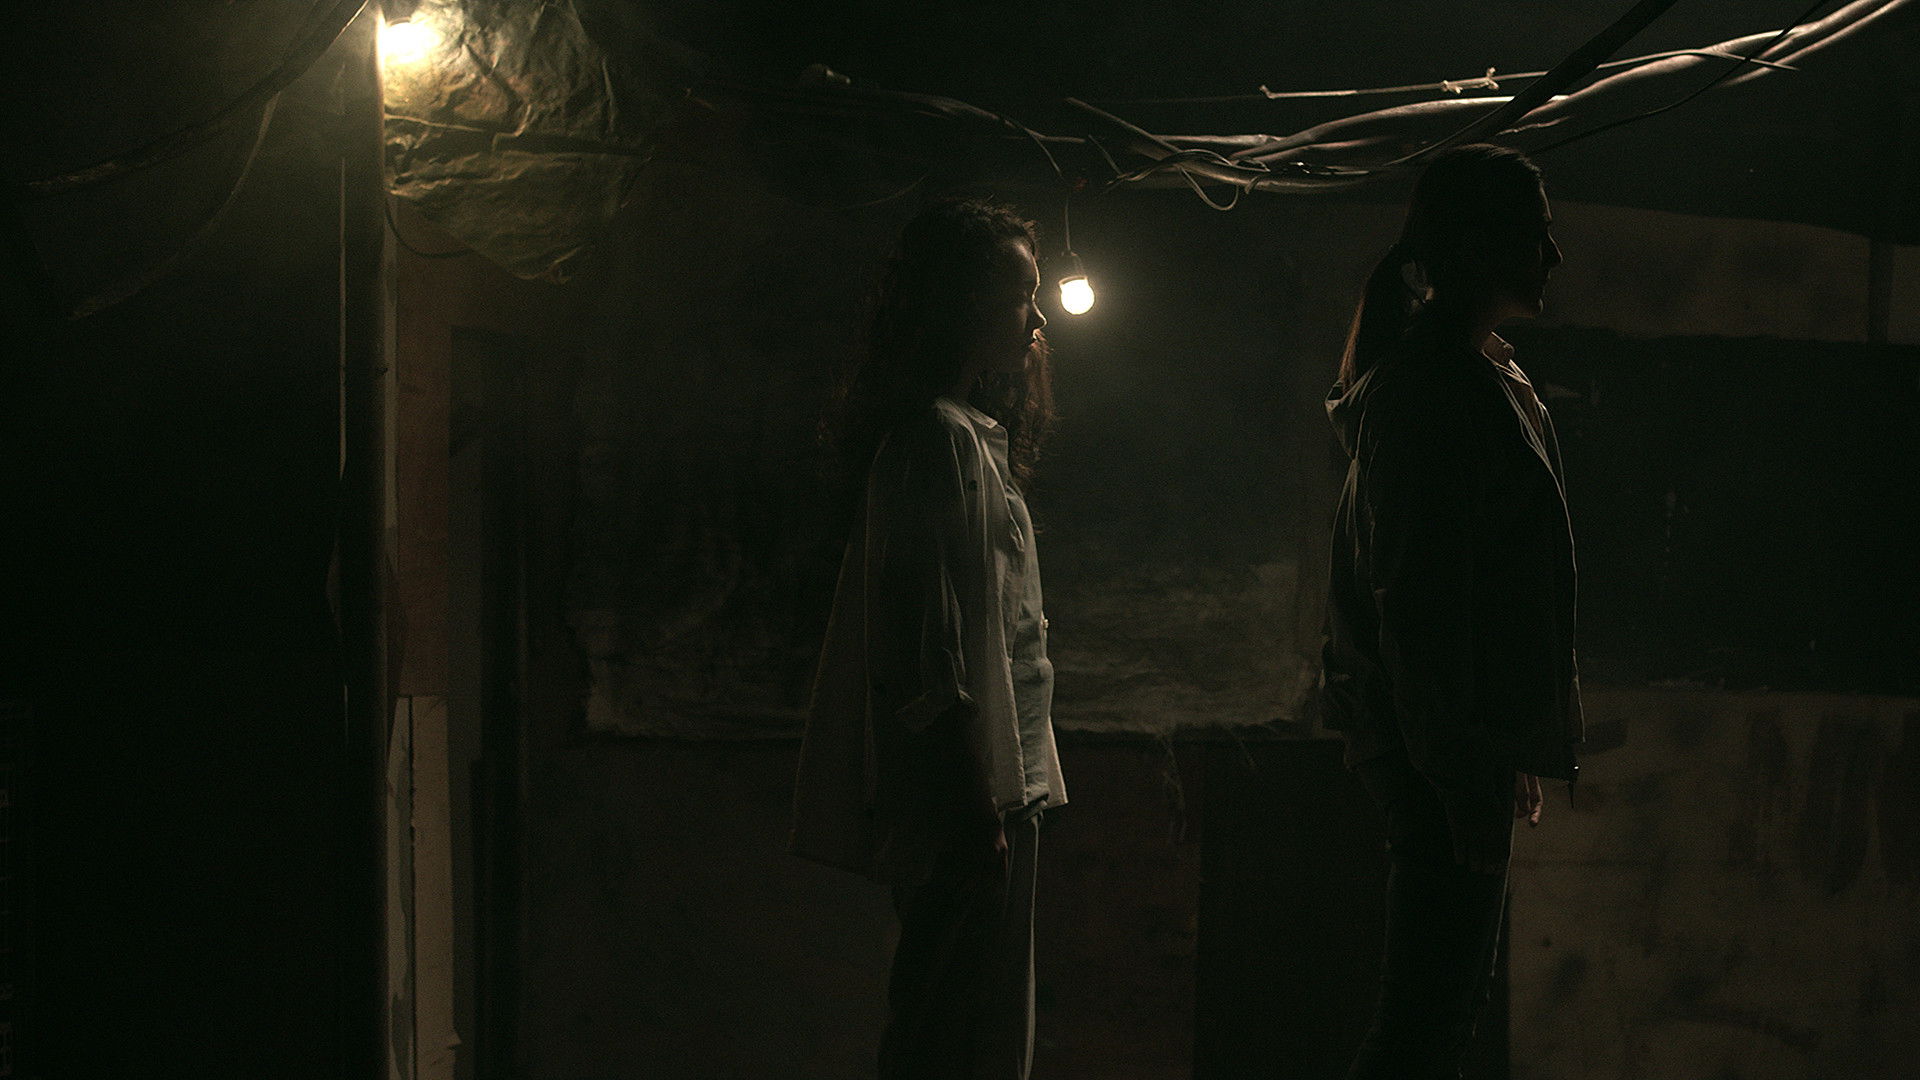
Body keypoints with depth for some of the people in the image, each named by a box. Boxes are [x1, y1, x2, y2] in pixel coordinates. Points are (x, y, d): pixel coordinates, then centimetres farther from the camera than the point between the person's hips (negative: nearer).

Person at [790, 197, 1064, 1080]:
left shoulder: (970, 434, 19)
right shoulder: (945, 438, -14)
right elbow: (934, 652, -20)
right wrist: (978, 806, -22)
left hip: (986, 793, 11)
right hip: (970, 804, -11)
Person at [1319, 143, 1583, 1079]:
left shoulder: (1478, 372, 16)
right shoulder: (1438, 388, -16)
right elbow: (1422, 598, -21)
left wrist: (1510, 752, 22)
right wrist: (1465, 771, -22)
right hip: (1449, 744, -11)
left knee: (1444, 994, 16)